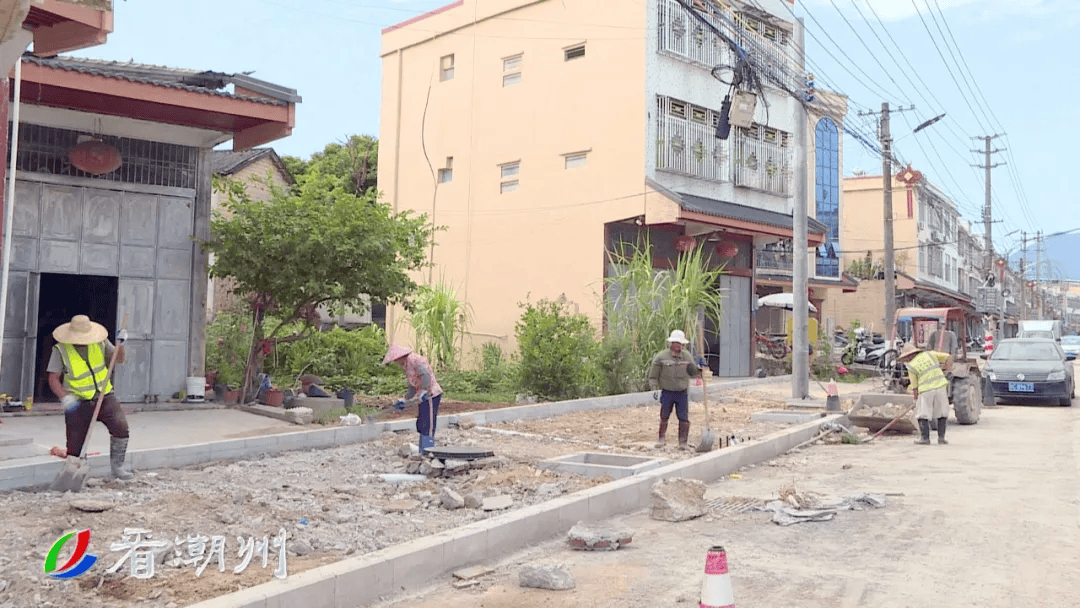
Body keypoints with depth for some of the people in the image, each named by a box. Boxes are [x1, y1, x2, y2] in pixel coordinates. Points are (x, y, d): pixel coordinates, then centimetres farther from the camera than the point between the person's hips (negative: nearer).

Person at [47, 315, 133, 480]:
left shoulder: (100, 342, 0)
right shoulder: (61, 350, -6)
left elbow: (119, 359, 6)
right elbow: (53, 378, -7)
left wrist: (120, 343, -14)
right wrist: (65, 398, -22)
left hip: (104, 396, 1)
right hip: (78, 402, -1)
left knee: (120, 426, -18)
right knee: (75, 441, 0)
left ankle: (117, 467, -4)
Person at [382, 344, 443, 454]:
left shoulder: (416, 360, -15)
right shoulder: (406, 365, 17)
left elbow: (425, 375, -32)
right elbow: (413, 387, 22)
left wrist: (424, 392, -43)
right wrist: (404, 401, 19)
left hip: (431, 396, -10)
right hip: (424, 399, 10)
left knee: (427, 427, -11)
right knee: (421, 425, 13)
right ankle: (422, 452, 20)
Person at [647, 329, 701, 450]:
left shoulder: (687, 356, 6)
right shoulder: (661, 357, -6)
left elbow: (692, 372, 14)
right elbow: (653, 376, -2)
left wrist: (699, 370, -6)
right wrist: (655, 389, -12)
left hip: (682, 393, 2)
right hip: (667, 392, -2)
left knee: (684, 418, 0)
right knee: (664, 417, 7)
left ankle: (683, 442, 9)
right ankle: (661, 439, 23)